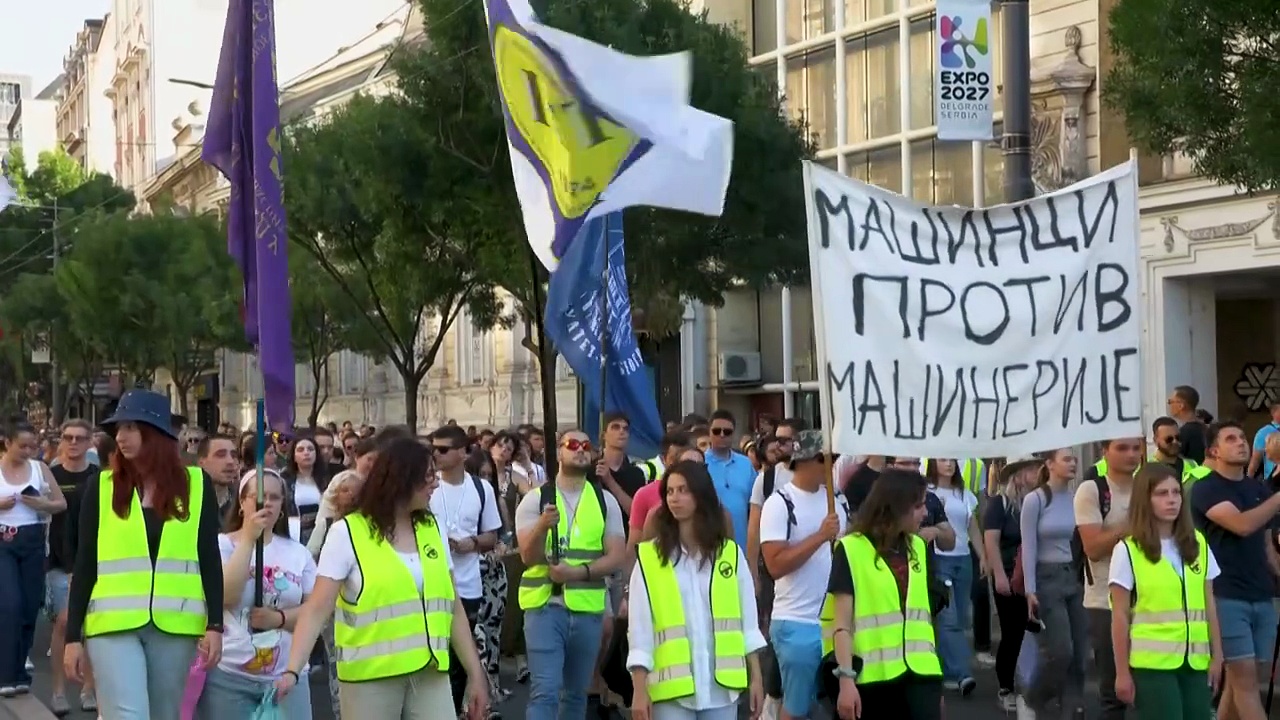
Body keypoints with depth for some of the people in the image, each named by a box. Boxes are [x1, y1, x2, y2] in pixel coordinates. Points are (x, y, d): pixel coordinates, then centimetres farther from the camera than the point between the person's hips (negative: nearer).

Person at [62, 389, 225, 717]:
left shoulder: (196, 484, 4)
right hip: (113, 625, -1)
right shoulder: (101, 487, 5)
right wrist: (73, 635, 3)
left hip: (176, 625, 1)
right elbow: (84, 565, 6)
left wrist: (215, 625, -4)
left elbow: (209, 558, 4)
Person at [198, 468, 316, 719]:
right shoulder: (221, 545, -1)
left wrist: (279, 618, -14)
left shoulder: (298, 552, 8)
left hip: (286, 676, 3)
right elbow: (224, 597, -17)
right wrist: (248, 539, -16)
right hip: (228, 675, -3)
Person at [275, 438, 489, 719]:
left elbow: (453, 608, 11)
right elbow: (317, 609, -11)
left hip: (430, 674, 4)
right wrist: (292, 670, -23)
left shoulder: (433, 528, 8)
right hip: (370, 677, -3)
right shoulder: (347, 533, -6)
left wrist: (475, 674, 9)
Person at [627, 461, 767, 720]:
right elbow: (640, 628, -3)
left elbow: (747, 621, 9)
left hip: (721, 685, 3)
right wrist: (639, 689, -6)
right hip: (673, 687, -2)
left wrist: (755, 676, 6)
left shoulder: (730, 553, 6)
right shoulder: (649, 557, -2)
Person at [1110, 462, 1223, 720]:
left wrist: (1216, 655, 8)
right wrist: (1122, 671, -5)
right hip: (1152, 663, -4)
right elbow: (1120, 617, -3)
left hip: (1195, 661, 4)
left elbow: (1209, 606, 12)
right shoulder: (1128, 551, -4)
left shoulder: (1198, 544, 9)